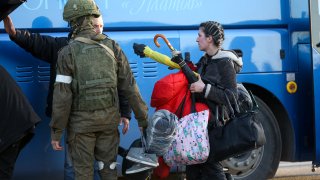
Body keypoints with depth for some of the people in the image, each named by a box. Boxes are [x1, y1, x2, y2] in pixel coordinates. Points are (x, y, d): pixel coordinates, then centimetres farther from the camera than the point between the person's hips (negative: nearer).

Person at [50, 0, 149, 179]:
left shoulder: (68, 53, -11)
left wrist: (56, 131, -6)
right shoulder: (112, 47, -1)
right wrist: (142, 118, 8)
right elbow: (130, 86, 0)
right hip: (109, 118, 3)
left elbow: (62, 96, -13)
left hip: (81, 121, -3)